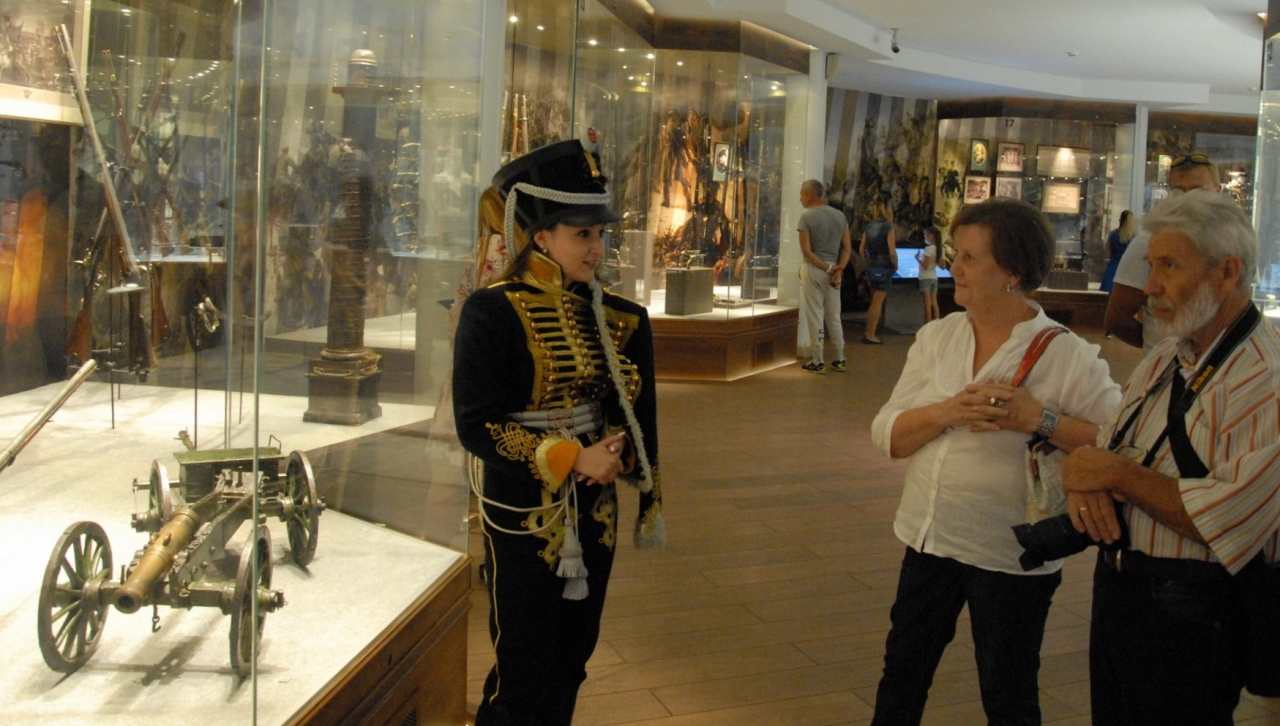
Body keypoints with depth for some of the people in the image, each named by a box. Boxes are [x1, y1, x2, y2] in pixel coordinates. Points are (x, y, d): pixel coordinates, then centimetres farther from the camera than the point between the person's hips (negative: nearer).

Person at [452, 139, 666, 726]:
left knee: (571, 662, 17)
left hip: (593, 510, 6)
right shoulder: (492, 312, -14)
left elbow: (635, 409, 10)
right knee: (523, 676, 4)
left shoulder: (612, 316, 3)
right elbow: (475, 425, -17)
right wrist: (572, 458, -21)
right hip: (523, 516, -6)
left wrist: (617, 450, -11)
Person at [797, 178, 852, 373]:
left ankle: (817, 362, 3)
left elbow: (806, 251, -15)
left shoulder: (807, 216, -10)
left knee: (815, 317, 1)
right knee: (834, 317, 13)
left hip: (814, 269, -5)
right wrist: (838, 269, -6)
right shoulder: (840, 215, 7)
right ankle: (840, 360, 16)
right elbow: (847, 247, 2)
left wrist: (827, 268, -11)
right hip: (834, 270, 5)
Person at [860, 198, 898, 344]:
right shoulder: (888, 228, -11)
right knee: (878, 303, -1)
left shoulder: (869, 227, 6)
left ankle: (868, 331, 21)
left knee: (875, 301, 19)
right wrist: (895, 265, -3)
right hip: (884, 268, -6)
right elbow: (892, 252, -18)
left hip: (871, 267, 6)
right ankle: (870, 335, 0)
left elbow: (861, 250, 7)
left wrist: (869, 262, 16)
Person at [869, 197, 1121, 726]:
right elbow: (887, 435, -3)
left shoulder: (1068, 356, -14)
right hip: (929, 539, 5)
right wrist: (947, 412, -20)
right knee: (903, 670, 21)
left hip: (1009, 556, -4)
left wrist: (1040, 419, -27)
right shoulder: (936, 337, 1)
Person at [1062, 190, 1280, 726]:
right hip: (1117, 588, 8)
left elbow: (1230, 524, -29)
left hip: (1189, 618, -8)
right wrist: (1083, 481, -11)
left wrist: (1121, 475, -19)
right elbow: (1104, 451, 12)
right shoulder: (1165, 360, 8)